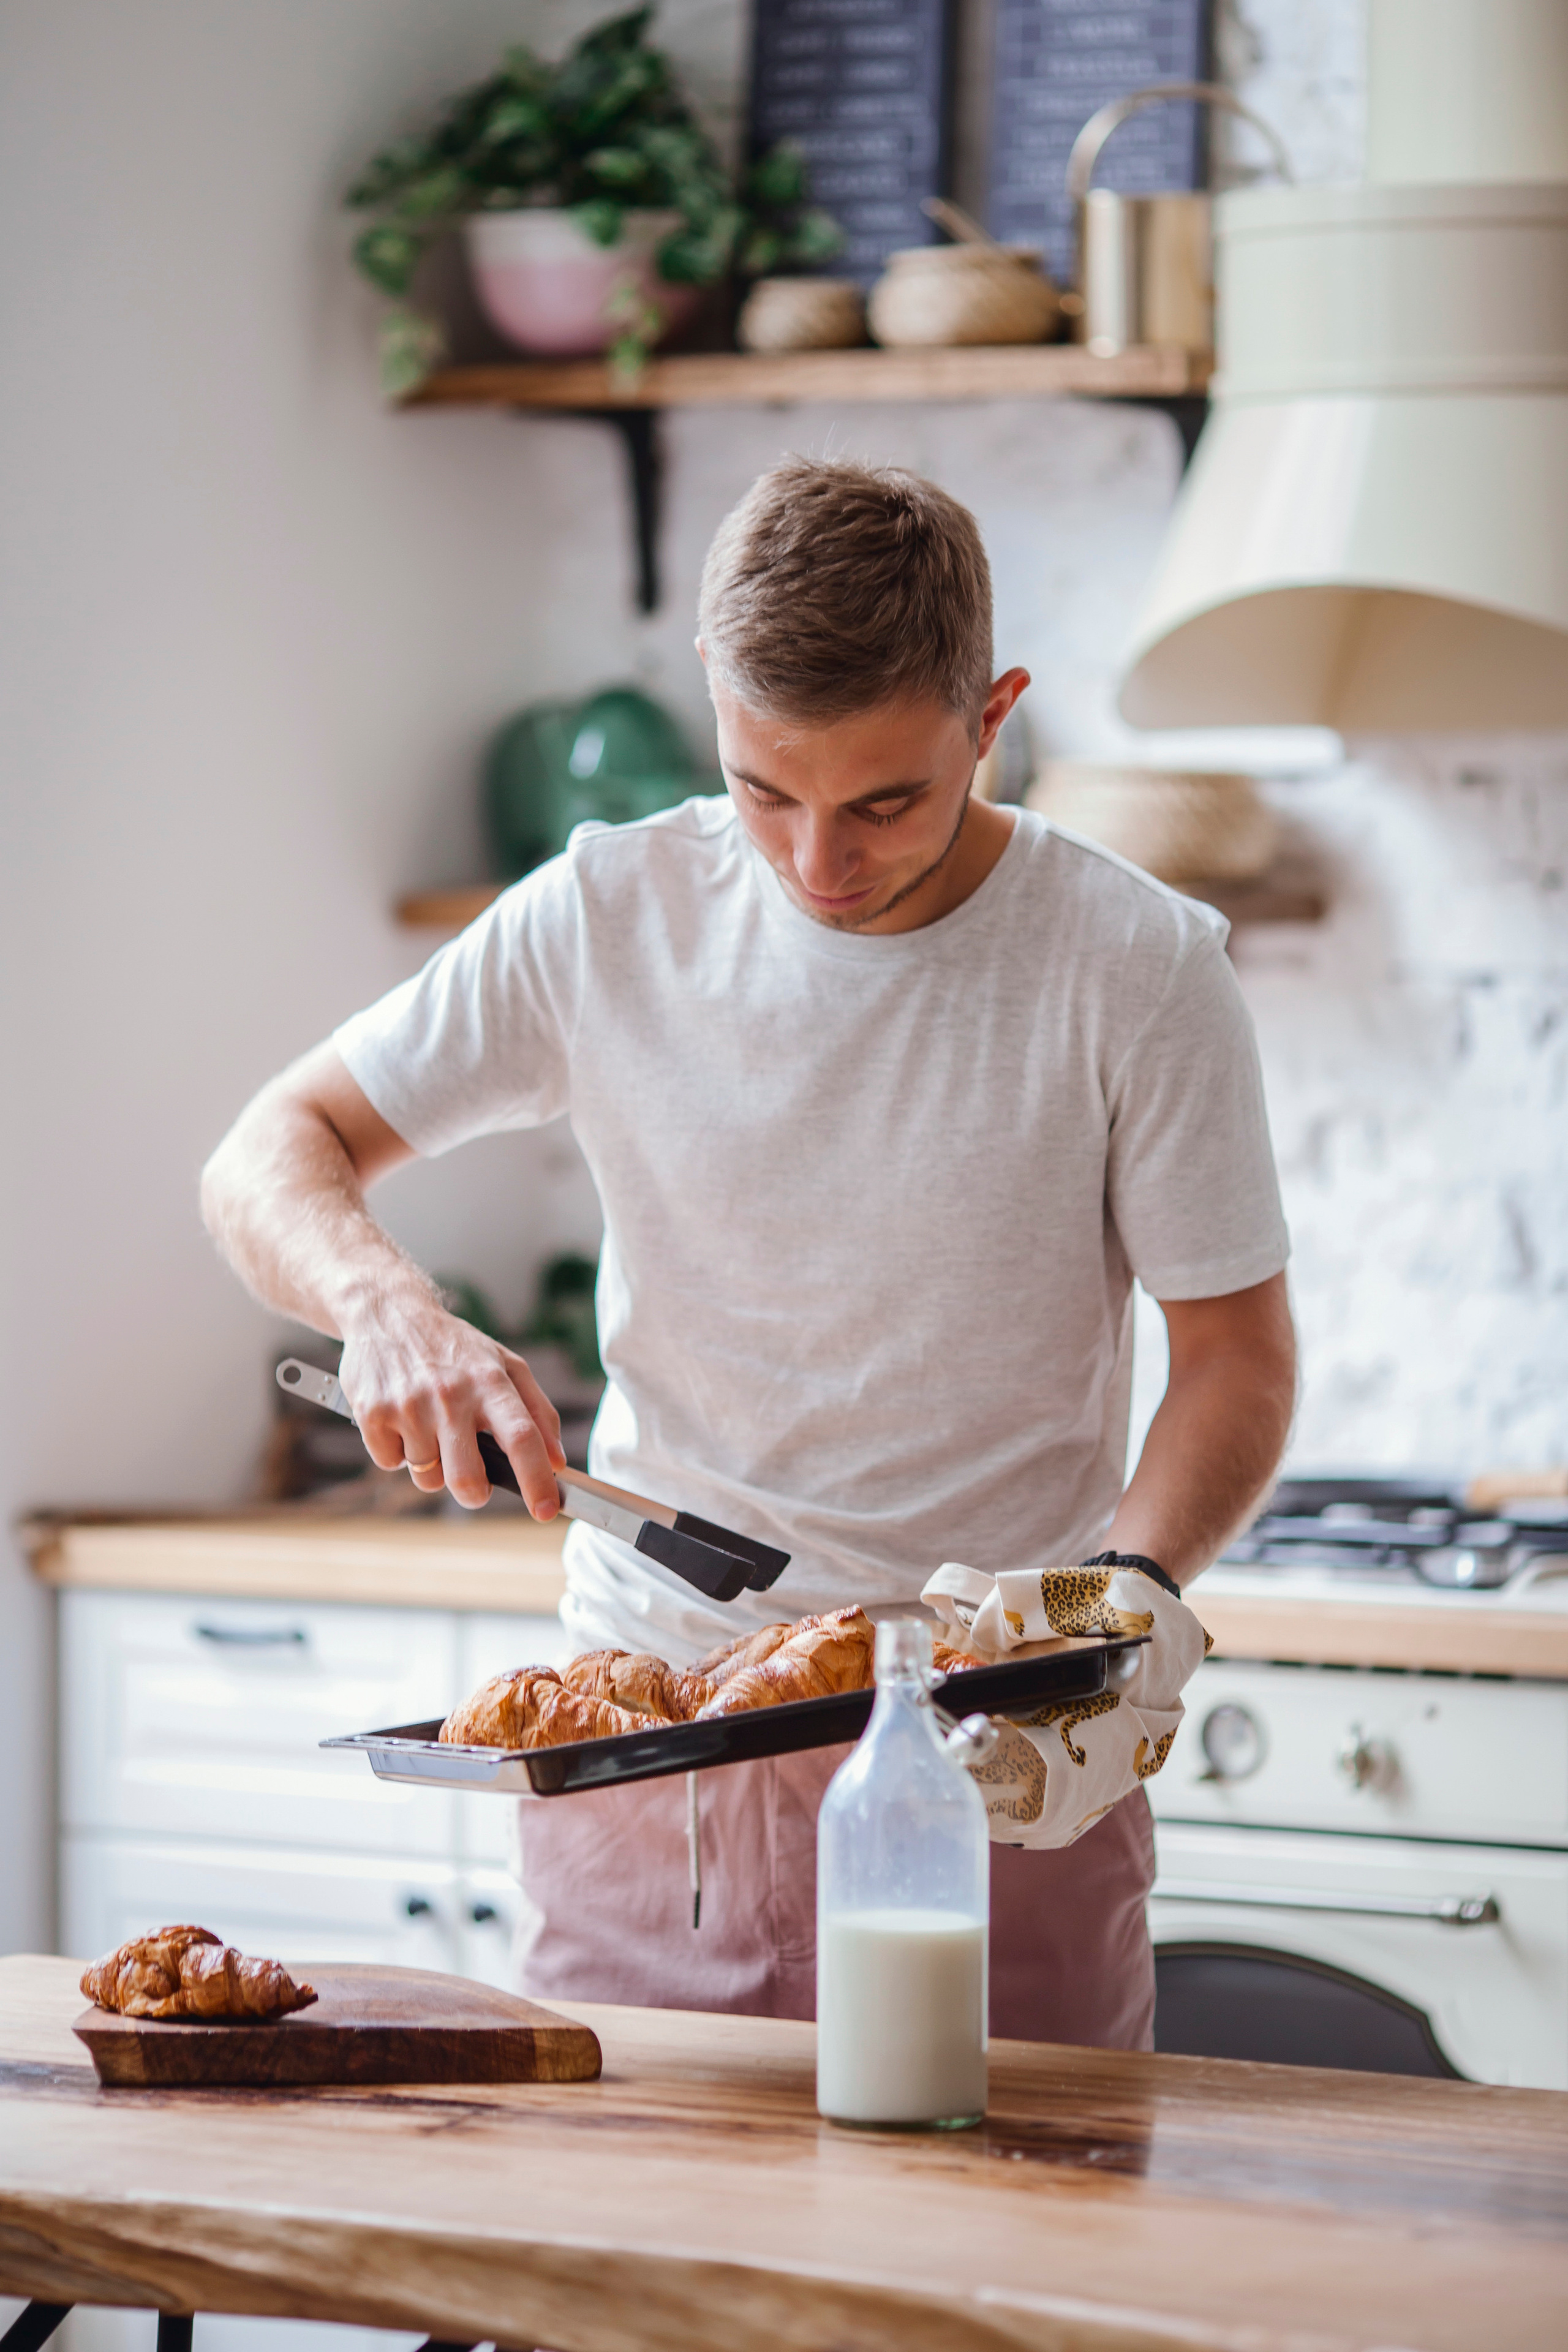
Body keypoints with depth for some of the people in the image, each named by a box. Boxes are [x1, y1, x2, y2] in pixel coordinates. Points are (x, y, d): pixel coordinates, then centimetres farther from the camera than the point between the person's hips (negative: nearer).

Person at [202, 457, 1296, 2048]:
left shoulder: (1133, 969, -8)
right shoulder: (609, 918, -2)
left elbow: (1235, 1356, 0)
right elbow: (268, 1157, 3)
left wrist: (1127, 1590, -19)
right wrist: (388, 1306, -19)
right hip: (639, 1724, 2)